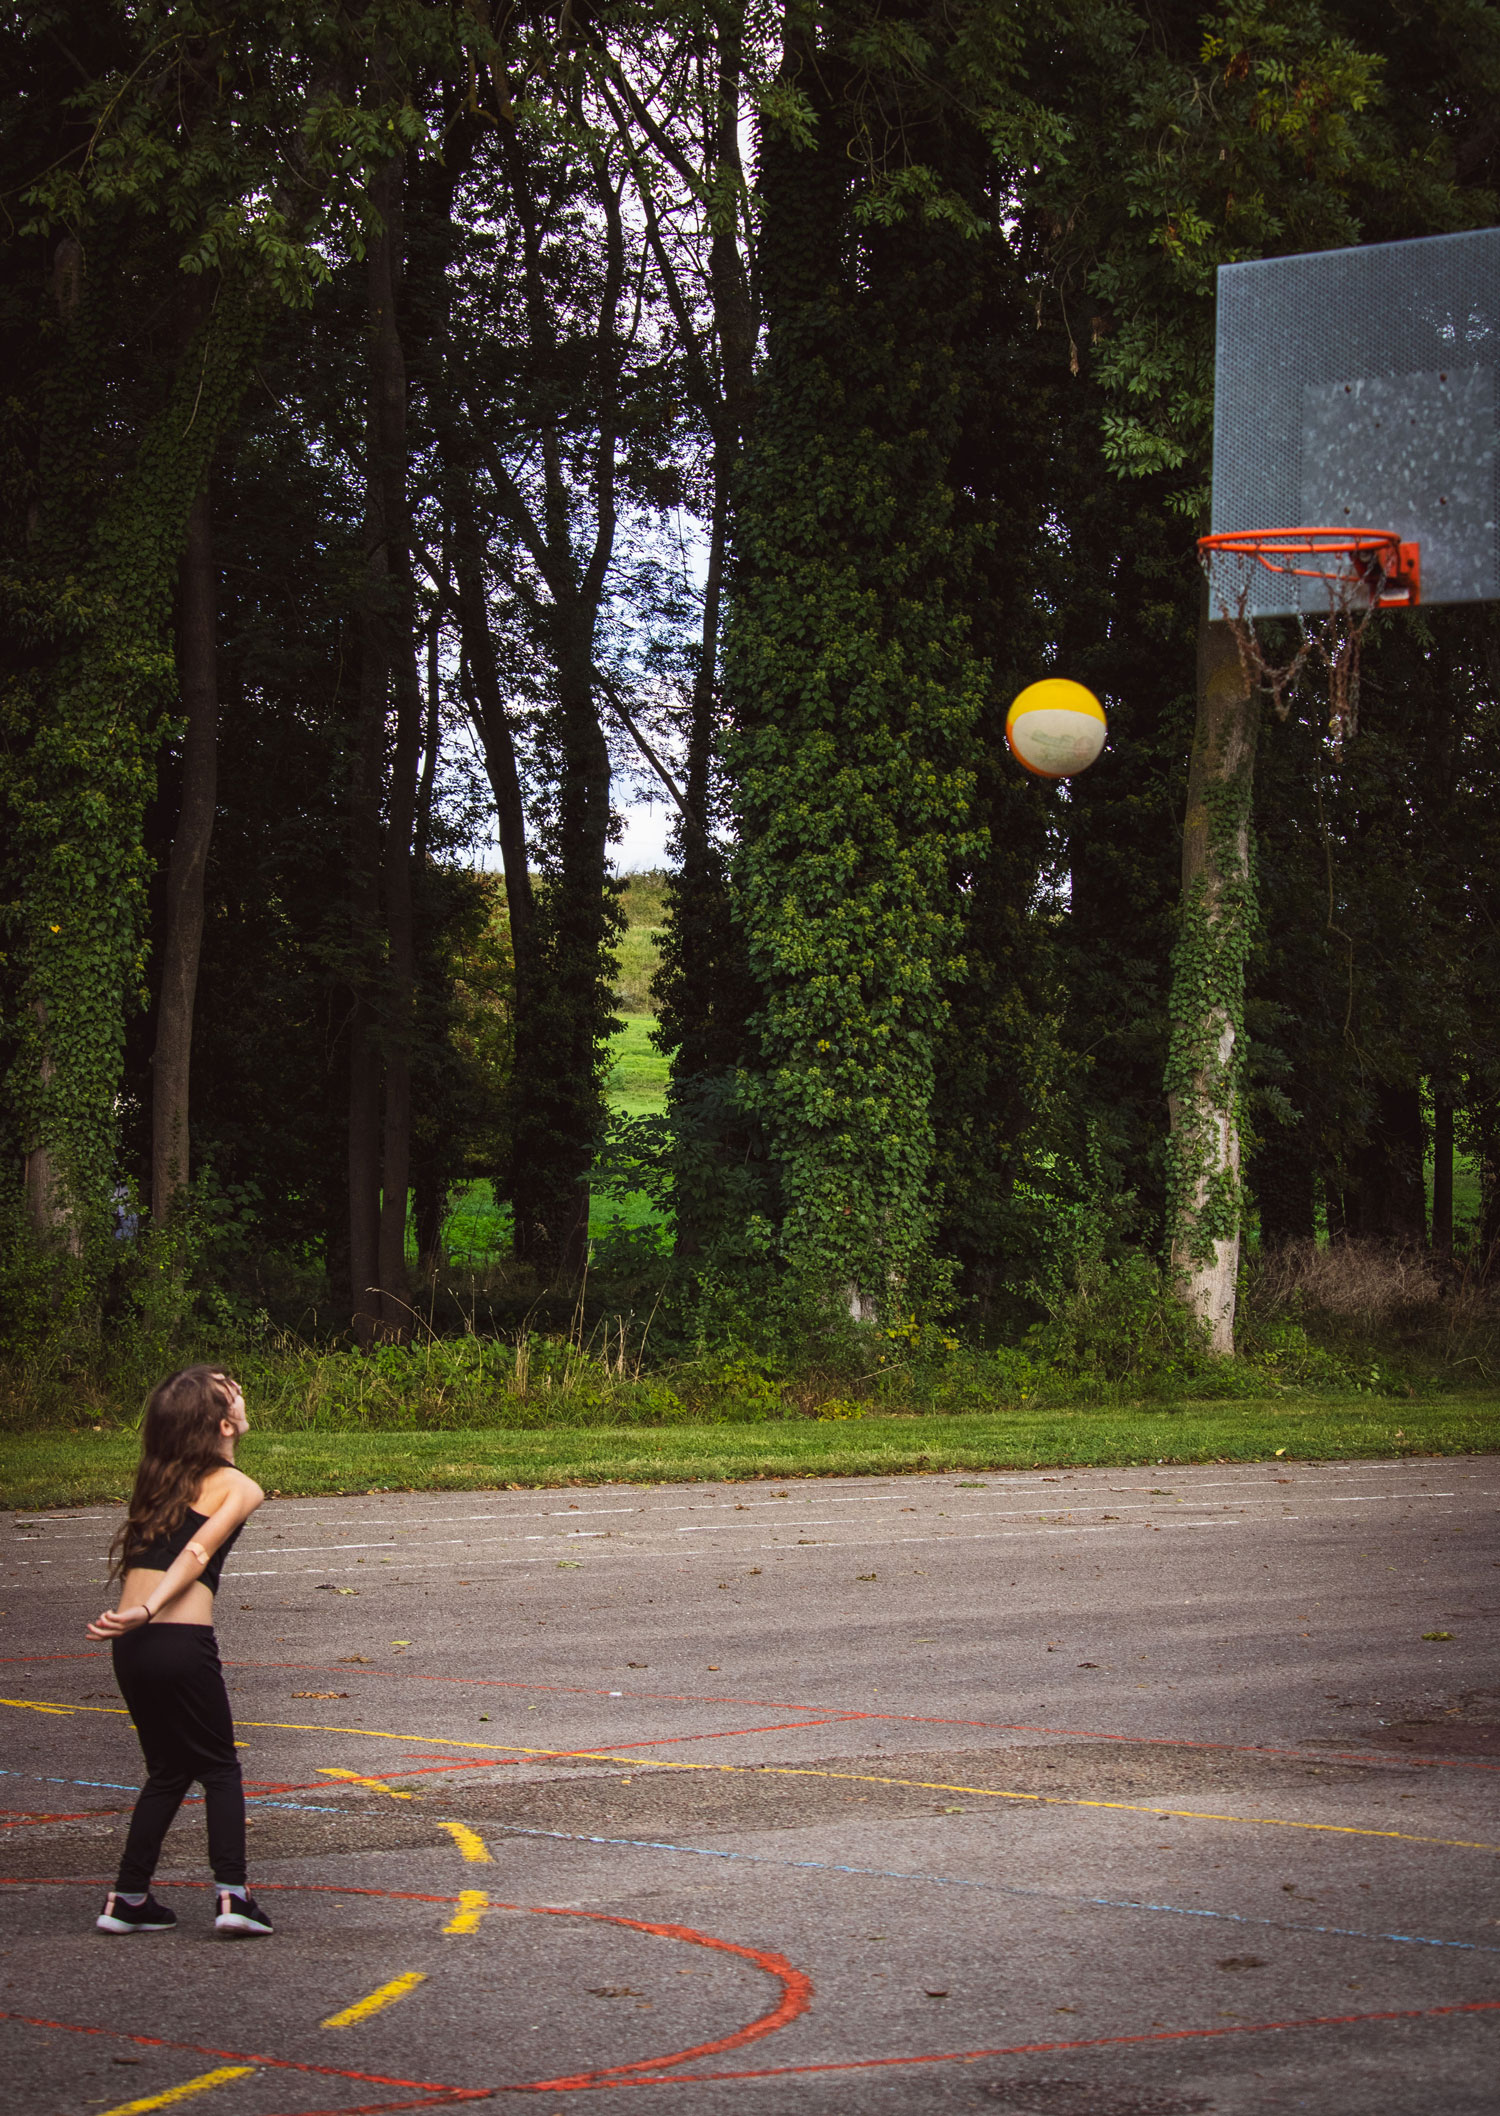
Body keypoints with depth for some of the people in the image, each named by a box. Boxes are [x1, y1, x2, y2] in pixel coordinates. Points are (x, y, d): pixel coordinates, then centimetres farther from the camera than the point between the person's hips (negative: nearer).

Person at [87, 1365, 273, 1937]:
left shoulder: (160, 1478, 16)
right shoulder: (239, 1487, -1)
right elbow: (198, 1553, -15)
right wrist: (148, 1611, -24)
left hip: (132, 1646, 6)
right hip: (181, 1642, -6)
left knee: (169, 1770, 19)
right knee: (219, 1768, 10)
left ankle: (128, 1898, 16)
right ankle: (232, 1894, -1)